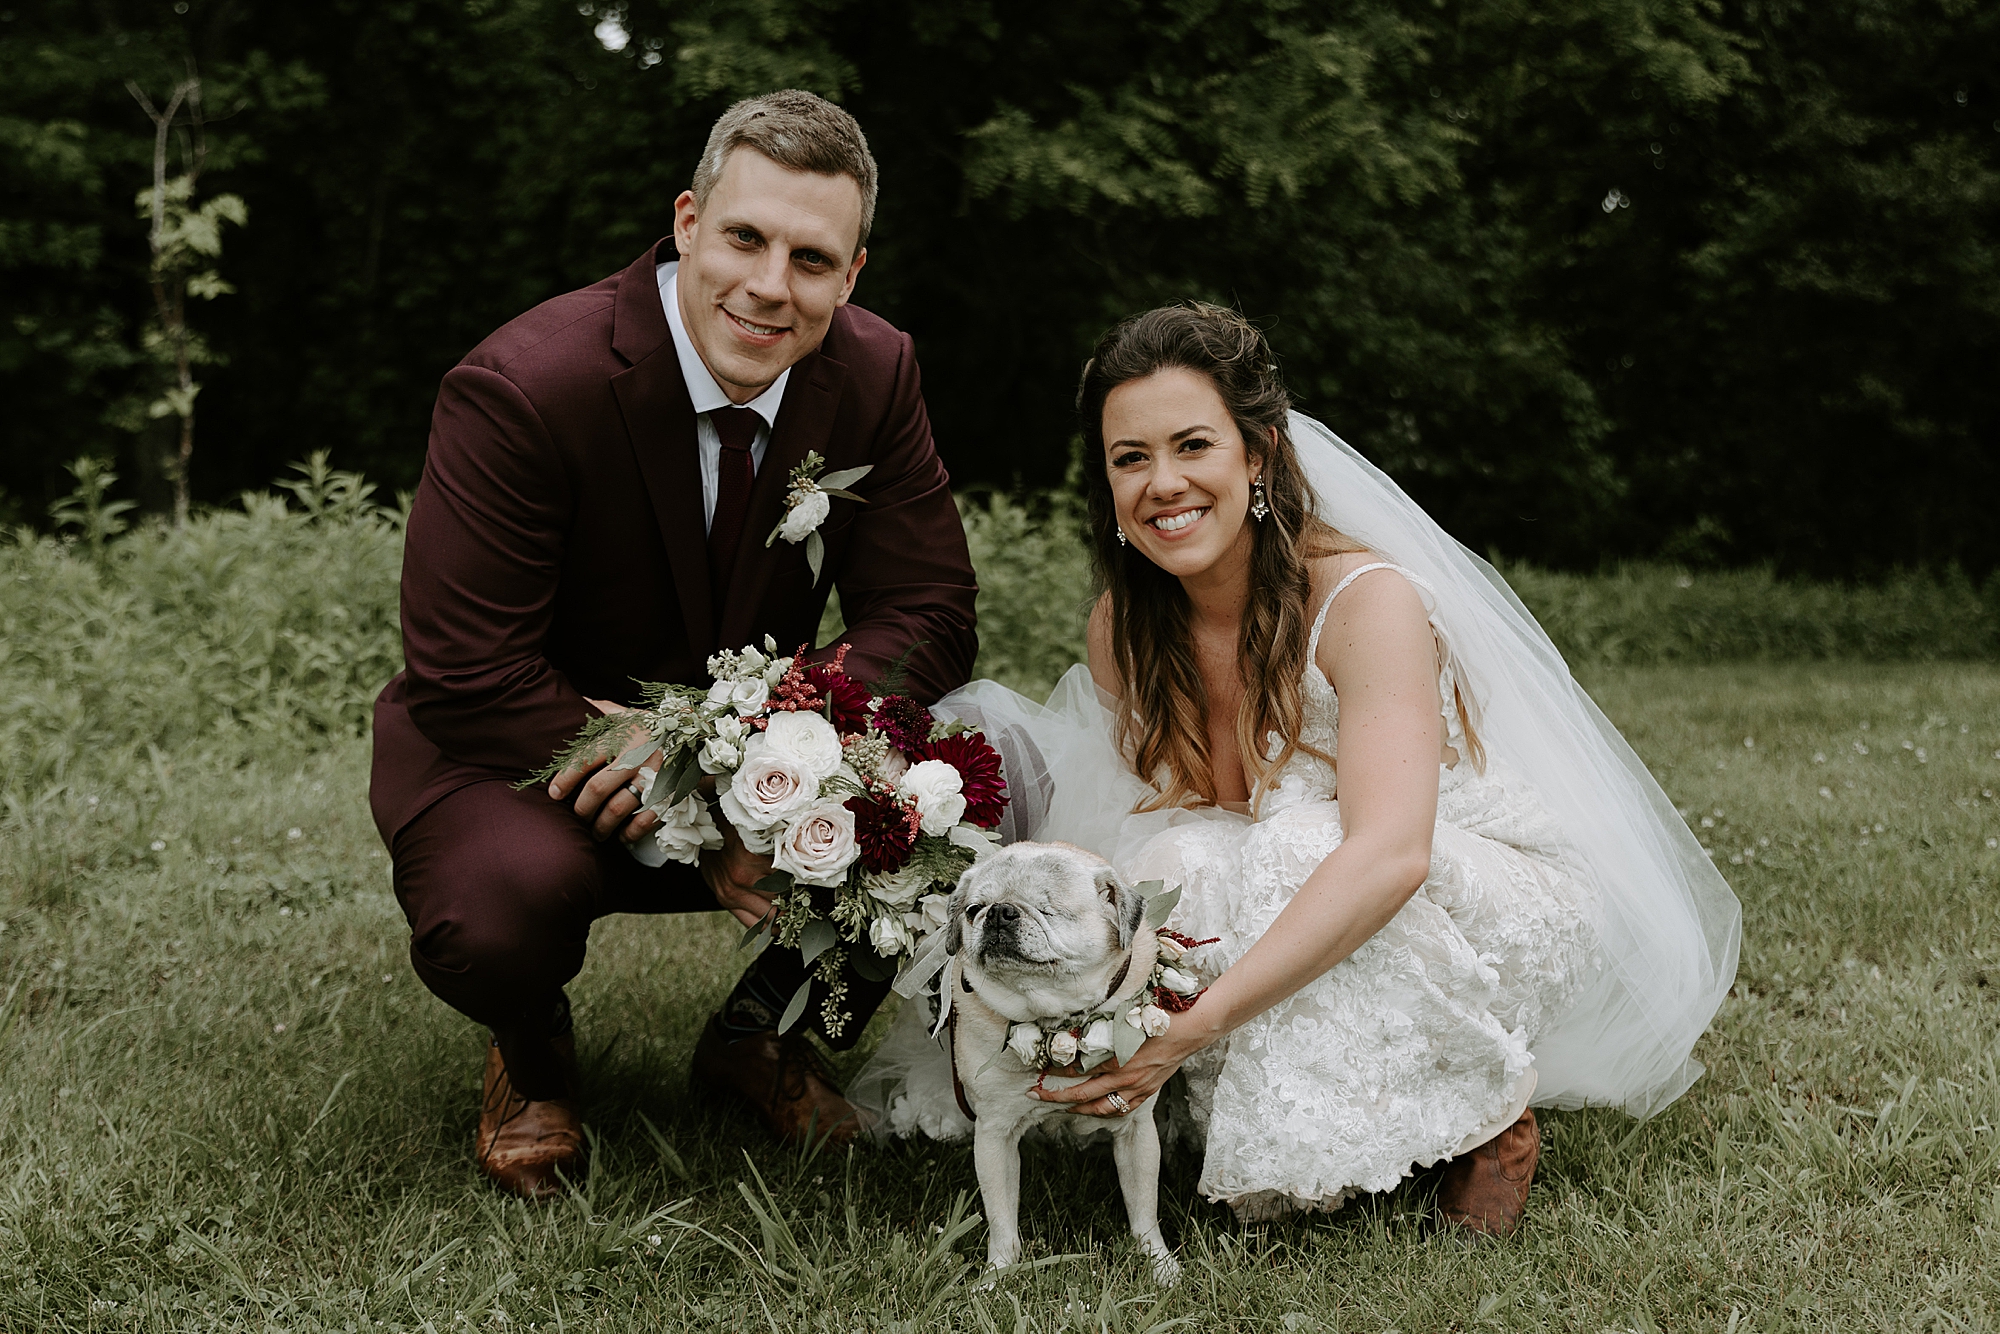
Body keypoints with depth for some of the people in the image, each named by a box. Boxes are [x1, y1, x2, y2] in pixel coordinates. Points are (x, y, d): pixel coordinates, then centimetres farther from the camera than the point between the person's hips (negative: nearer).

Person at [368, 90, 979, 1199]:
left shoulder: (873, 375, -10)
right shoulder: (522, 389, -25)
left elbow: (925, 616, -12)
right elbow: (469, 677, -25)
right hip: (510, 747, -4)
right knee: (509, 898, -38)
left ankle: (762, 1033, 9)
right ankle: (532, 1062, 5)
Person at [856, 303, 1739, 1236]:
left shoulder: (1365, 601, -26)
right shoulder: (1121, 631, -7)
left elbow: (1389, 855, -39)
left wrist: (1192, 1024, -47)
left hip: (1500, 913, -4)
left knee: (1290, 850, -34)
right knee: (1187, 862, -27)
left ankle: (1488, 1116, -12)